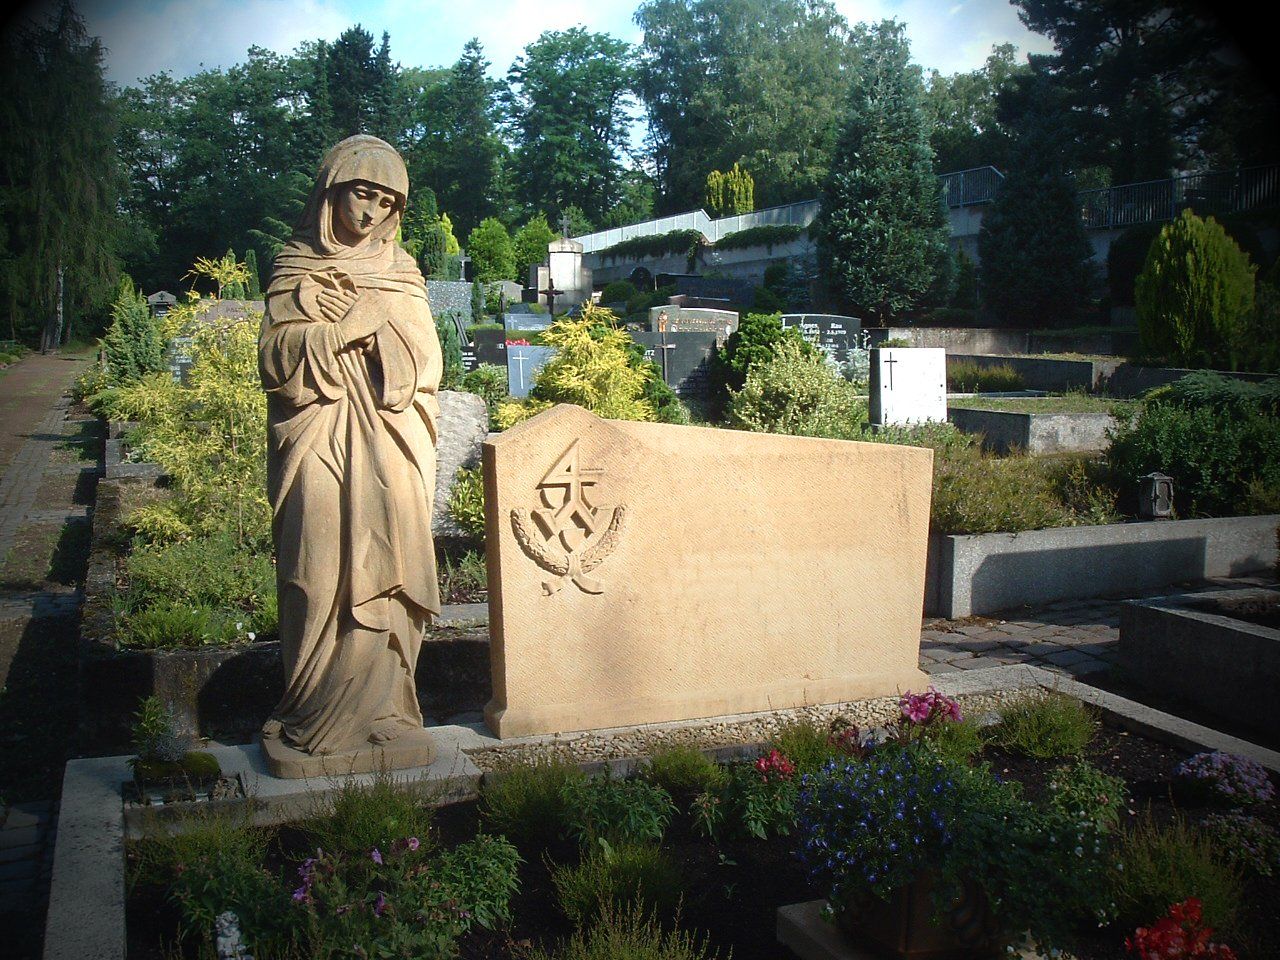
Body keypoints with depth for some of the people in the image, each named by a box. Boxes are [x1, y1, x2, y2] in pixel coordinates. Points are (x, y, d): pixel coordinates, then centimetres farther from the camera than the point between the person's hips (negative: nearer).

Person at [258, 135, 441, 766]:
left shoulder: (400, 273, 16)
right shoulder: (295, 269, 10)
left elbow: (423, 361, 6)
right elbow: (276, 357, -4)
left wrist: (382, 320, -9)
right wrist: (361, 318, -10)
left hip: (389, 453, 2)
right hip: (319, 447, -2)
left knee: (382, 572, -4)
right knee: (320, 576, -7)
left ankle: (377, 708, 3)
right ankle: (313, 717, 2)